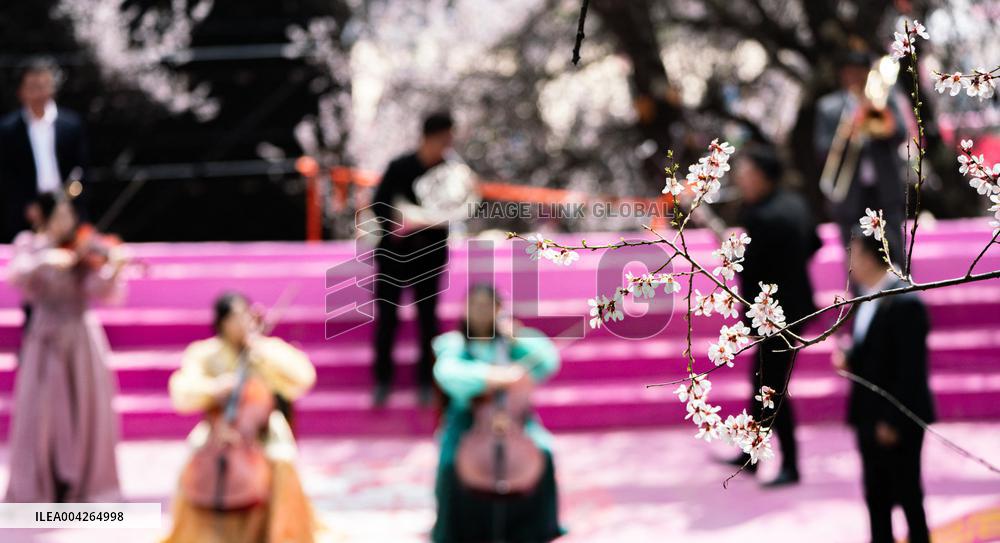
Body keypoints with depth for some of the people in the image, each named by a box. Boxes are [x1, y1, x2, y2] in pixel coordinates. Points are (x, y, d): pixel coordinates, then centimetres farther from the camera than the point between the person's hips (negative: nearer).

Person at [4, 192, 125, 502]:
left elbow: (99, 291, -10)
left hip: (81, 337, 0)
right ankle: (38, 487, 6)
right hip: (46, 338, 0)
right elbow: (17, 275, -15)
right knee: (41, 411, -2)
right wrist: (44, 260, -30)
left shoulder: (84, 249, 1)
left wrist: (114, 269, -28)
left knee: (83, 411, 0)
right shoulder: (29, 244, 3)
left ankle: (77, 483, 10)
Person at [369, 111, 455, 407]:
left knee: (428, 318, 6)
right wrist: (396, 220, -30)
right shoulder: (400, 167, -12)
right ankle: (382, 380, 14)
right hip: (395, 251, -2)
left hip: (430, 253, 2)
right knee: (387, 315, 3)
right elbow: (379, 203, -12)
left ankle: (426, 382, 17)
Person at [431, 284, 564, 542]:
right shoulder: (454, 343, 2)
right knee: (452, 463, -28)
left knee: (542, 454, -22)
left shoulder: (510, 342, 8)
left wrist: (518, 337, -12)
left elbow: (549, 360, -3)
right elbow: (447, 372, -20)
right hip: (468, 417, -2)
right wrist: (487, 375, -34)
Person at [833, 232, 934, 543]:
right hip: (870, 413, 8)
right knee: (876, 494, 16)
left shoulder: (904, 304, -21)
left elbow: (911, 369, -21)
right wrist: (849, 359, -3)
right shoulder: (870, 298, 5)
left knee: (907, 494, 5)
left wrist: (893, 420, -20)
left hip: (899, 418, -8)